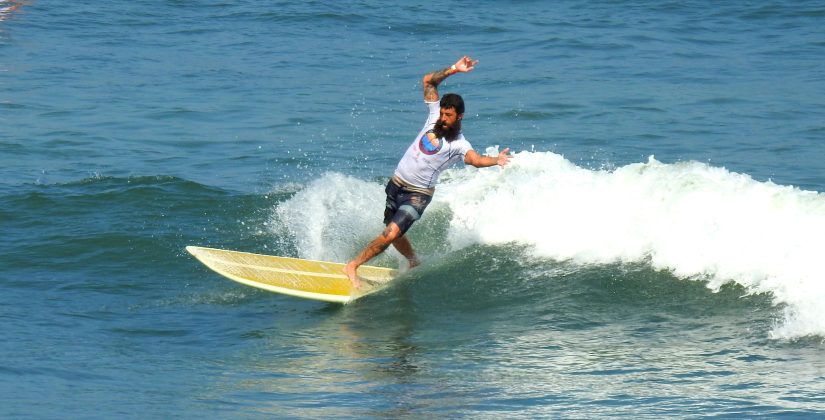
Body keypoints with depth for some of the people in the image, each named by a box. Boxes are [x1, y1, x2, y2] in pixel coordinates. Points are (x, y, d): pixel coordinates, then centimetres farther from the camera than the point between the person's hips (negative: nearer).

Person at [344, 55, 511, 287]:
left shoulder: (459, 144, -14)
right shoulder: (435, 116, -1)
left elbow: (475, 159, -34)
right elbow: (429, 81, 0)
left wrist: (496, 160, -51)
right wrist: (453, 70, -9)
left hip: (418, 195, -5)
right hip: (396, 184, 5)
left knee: (391, 233, -20)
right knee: (395, 236, 17)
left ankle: (353, 266, -12)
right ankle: (414, 262, 45)